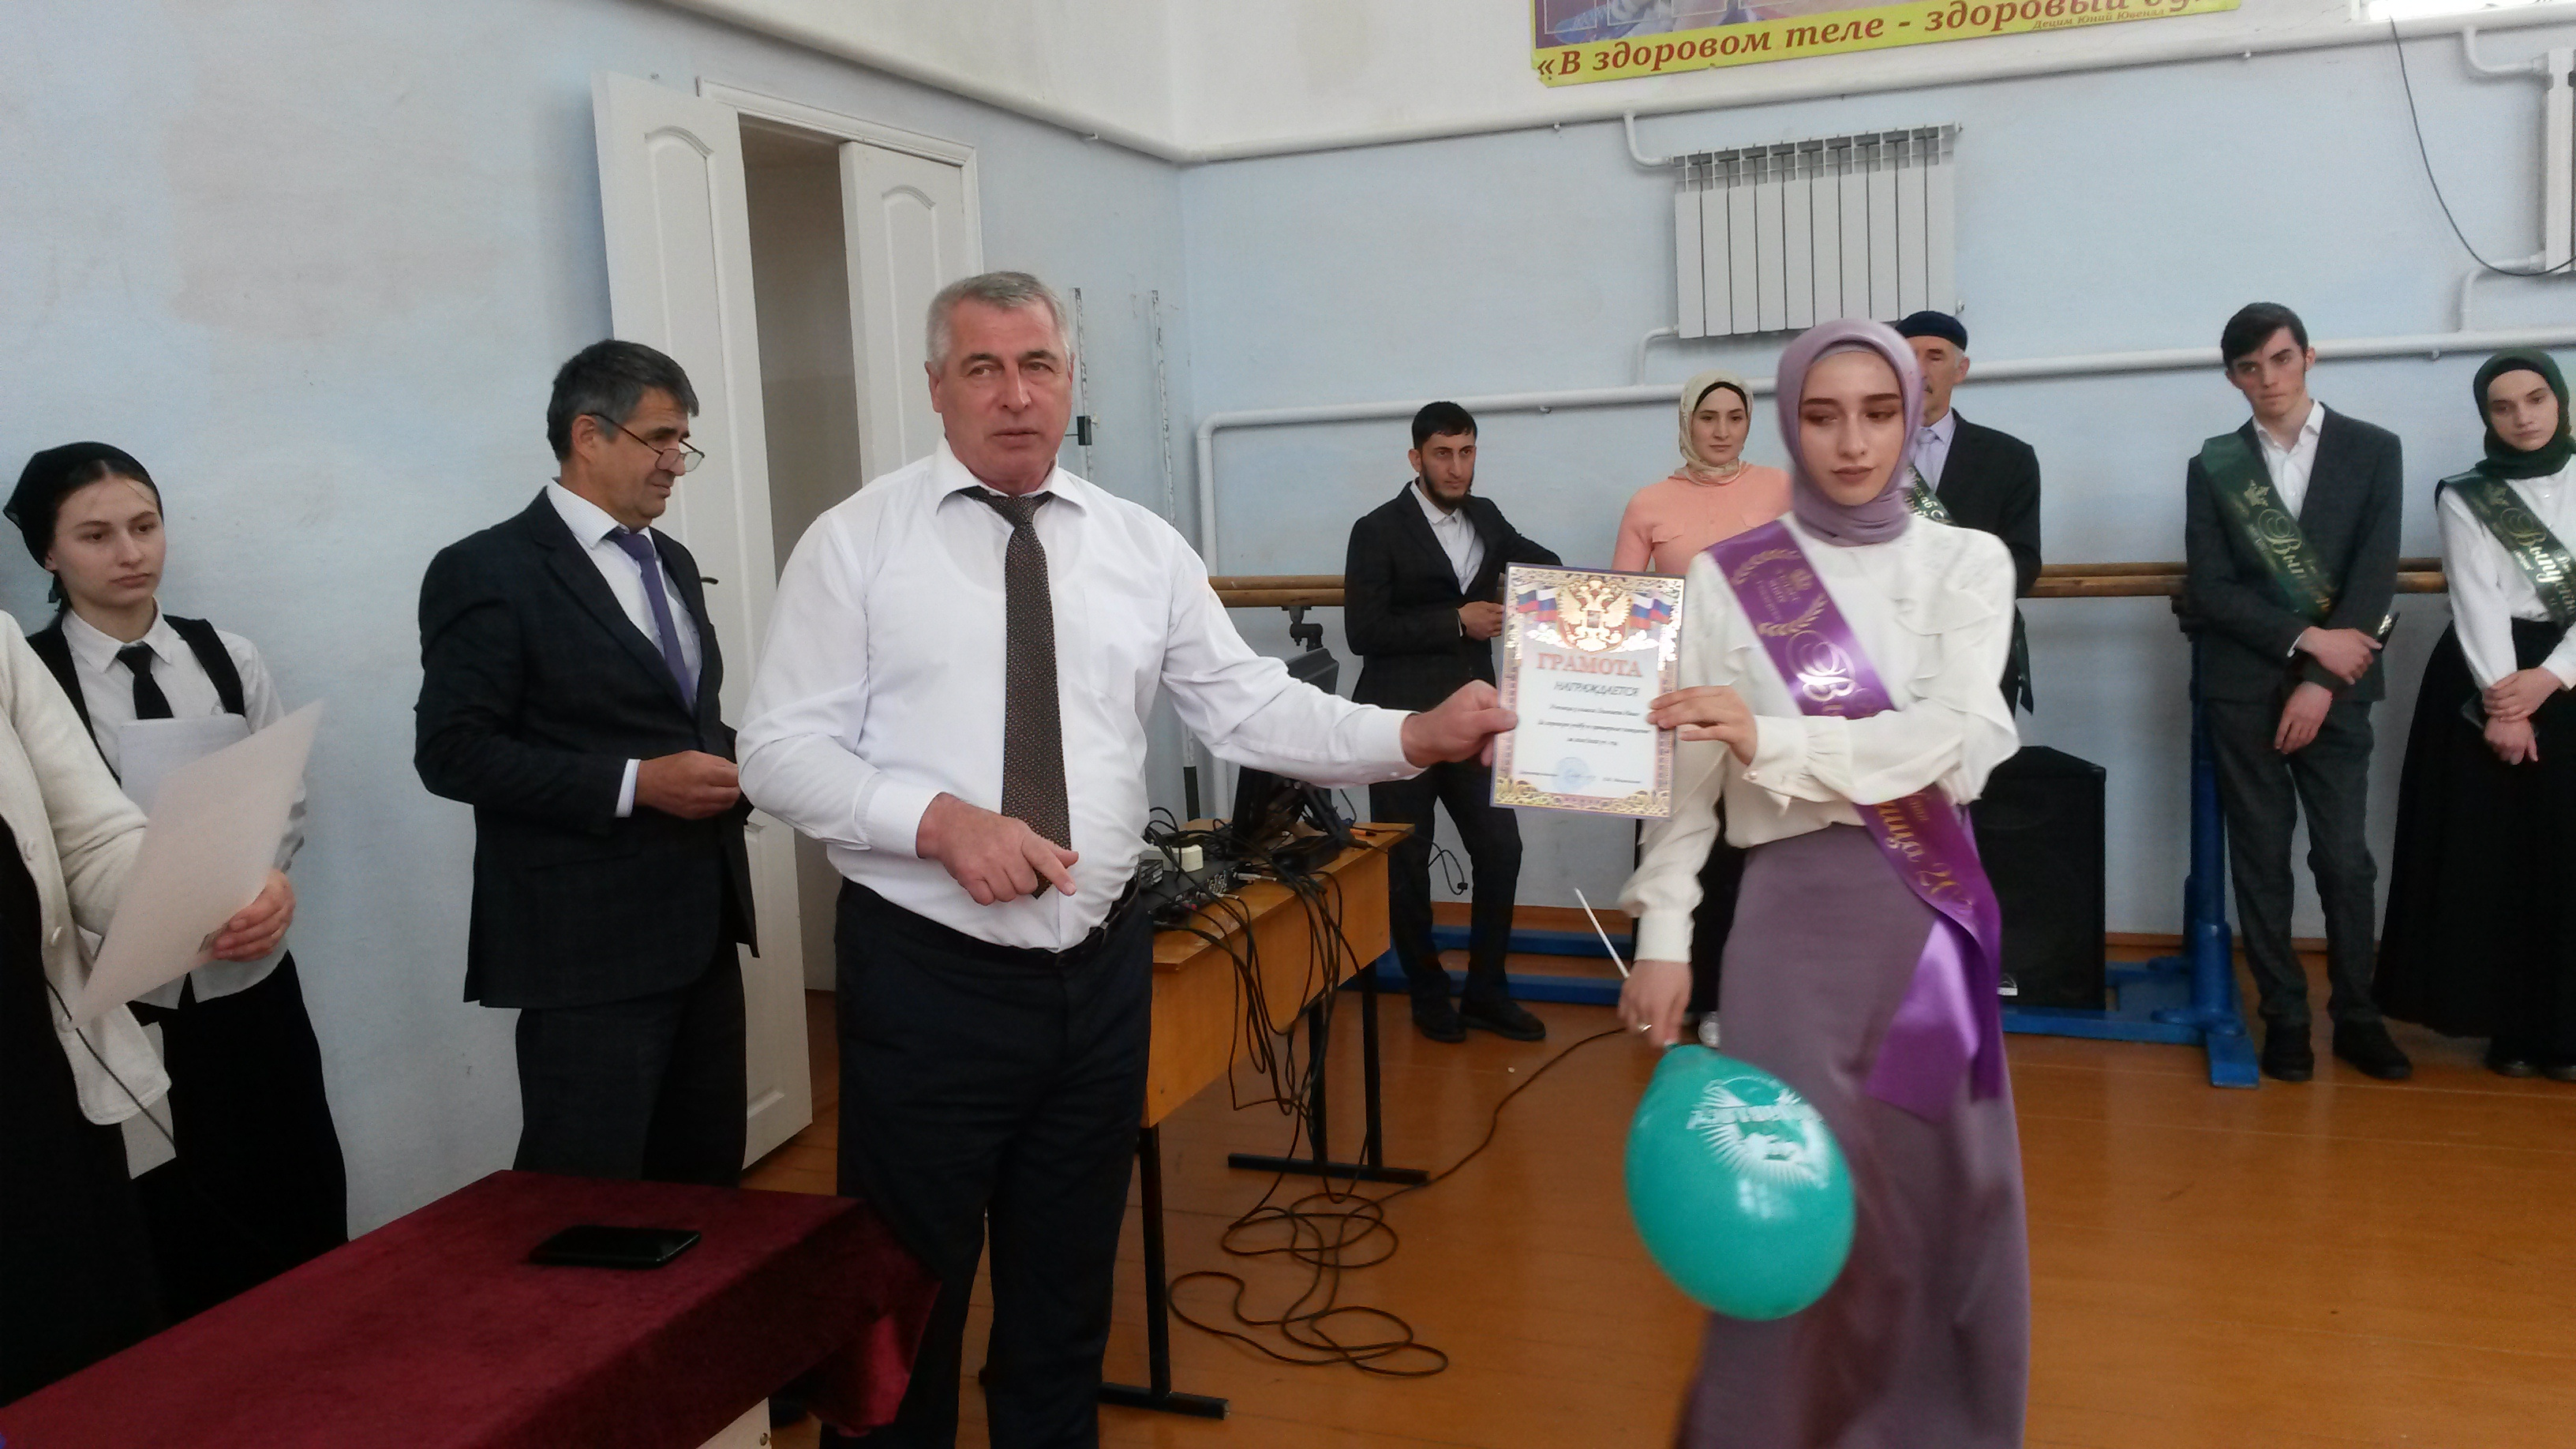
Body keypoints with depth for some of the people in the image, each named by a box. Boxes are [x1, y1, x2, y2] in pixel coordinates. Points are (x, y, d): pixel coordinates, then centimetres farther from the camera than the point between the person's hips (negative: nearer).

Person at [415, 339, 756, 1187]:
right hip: (589, 943, -7)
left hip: (701, 927, 7)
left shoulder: (673, 564, 17)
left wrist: (726, 766, 3)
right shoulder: (488, 572, -7)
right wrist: (634, 784, -19)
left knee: (708, 1182, 12)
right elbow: (453, 753, -12)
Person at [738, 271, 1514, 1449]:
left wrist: (1415, 737, -13)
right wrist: (939, 818, -22)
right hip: (926, 976, -3)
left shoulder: (1143, 547, 5)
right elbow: (781, 748, -8)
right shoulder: (857, 541, -4)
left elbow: (1252, 710, 1)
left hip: (1099, 970, 3)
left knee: (1067, 1286, 20)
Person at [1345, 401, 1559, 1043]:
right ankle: (1428, 994, 22)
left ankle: (1486, 991, 17)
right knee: (1407, 863, 5)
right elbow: (1364, 632, -15)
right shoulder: (1378, 530, -8)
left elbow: (1543, 564, 27)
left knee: (1500, 848, 3)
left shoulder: (1485, 517, 10)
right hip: (1403, 723, -5)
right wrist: (1457, 621, -17)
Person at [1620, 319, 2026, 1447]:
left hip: (1933, 908, 2)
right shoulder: (1729, 579, -1)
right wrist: (1663, 940, -4)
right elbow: (1687, 777, 0)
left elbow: (1951, 737, -13)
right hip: (1796, 908, -2)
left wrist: (1774, 741, -25)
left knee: (1943, 1193, 9)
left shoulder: (1966, 563, 3)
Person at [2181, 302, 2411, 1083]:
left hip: (2336, 687, 0)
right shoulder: (2213, 466, 4)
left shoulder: (2373, 450, 4)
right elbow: (2211, 589, -3)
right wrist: (2306, 638, -13)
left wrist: (2322, 679, -12)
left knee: (2344, 857, 2)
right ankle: (2285, 1016, 13)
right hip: (2243, 689, 0)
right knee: (2261, 858, 4)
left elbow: (2375, 577, -4)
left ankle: (2357, 1015, 16)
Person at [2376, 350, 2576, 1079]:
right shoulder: (2465, 496, 3)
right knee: (2487, 853, -1)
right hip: (2485, 677, -1)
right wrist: (2501, 702, -16)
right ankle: (2508, 1023, 6)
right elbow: (2477, 600, -7)